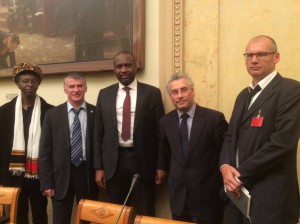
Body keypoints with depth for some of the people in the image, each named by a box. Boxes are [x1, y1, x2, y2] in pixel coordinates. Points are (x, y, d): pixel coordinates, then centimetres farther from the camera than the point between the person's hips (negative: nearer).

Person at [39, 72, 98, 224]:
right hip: (61, 176, 0)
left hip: (88, 174, 0)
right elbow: (45, 150, 0)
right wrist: (46, 183, -4)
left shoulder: (96, 113, 0)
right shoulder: (52, 114, 1)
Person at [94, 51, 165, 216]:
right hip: (114, 161, 2)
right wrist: (98, 167, 3)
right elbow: (98, 133, 7)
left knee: (144, 214, 7)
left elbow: (160, 131, 1)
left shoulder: (152, 93, 0)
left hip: (143, 161, -2)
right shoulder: (104, 94, 7)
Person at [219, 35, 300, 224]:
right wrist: (225, 166, -6)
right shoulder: (244, 95, 14)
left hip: (270, 195, -7)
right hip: (239, 189, 7)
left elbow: (282, 142, -21)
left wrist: (241, 174, -15)